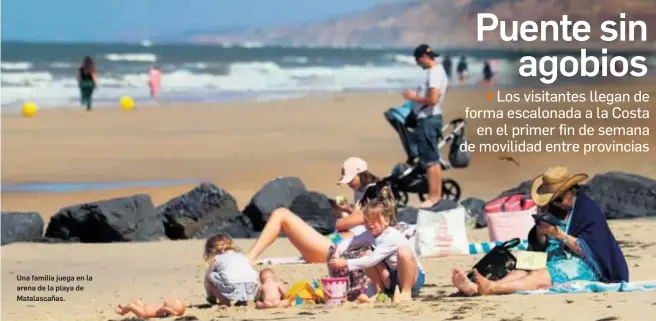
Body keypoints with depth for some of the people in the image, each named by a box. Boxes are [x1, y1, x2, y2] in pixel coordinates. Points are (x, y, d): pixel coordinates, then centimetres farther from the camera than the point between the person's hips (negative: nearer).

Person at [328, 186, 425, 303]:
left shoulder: (392, 237, -25)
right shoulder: (370, 235, 0)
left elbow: (373, 260, -31)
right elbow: (349, 242, 3)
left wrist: (345, 263, -32)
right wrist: (337, 252, -19)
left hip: (413, 278, -7)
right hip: (391, 280, 7)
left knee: (403, 251, -36)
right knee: (367, 255, -10)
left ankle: (406, 292, -21)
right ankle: (380, 291, 0)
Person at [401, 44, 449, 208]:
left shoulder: (434, 73, -18)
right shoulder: (438, 71, 14)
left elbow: (433, 99, -26)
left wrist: (414, 97, -14)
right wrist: (417, 96, 11)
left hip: (428, 120, -11)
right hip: (432, 118, 11)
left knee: (430, 160, -7)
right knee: (434, 159, 15)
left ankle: (432, 197, -6)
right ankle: (437, 194, 19)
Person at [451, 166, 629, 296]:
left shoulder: (588, 210, -6)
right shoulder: (555, 208, 14)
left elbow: (588, 250, -14)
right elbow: (541, 246, 14)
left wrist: (559, 234, -21)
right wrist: (540, 230, -7)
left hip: (581, 266, -7)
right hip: (556, 261, 7)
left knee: (540, 278, -35)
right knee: (519, 273, -23)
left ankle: (492, 288, -61)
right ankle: (474, 287, -49)